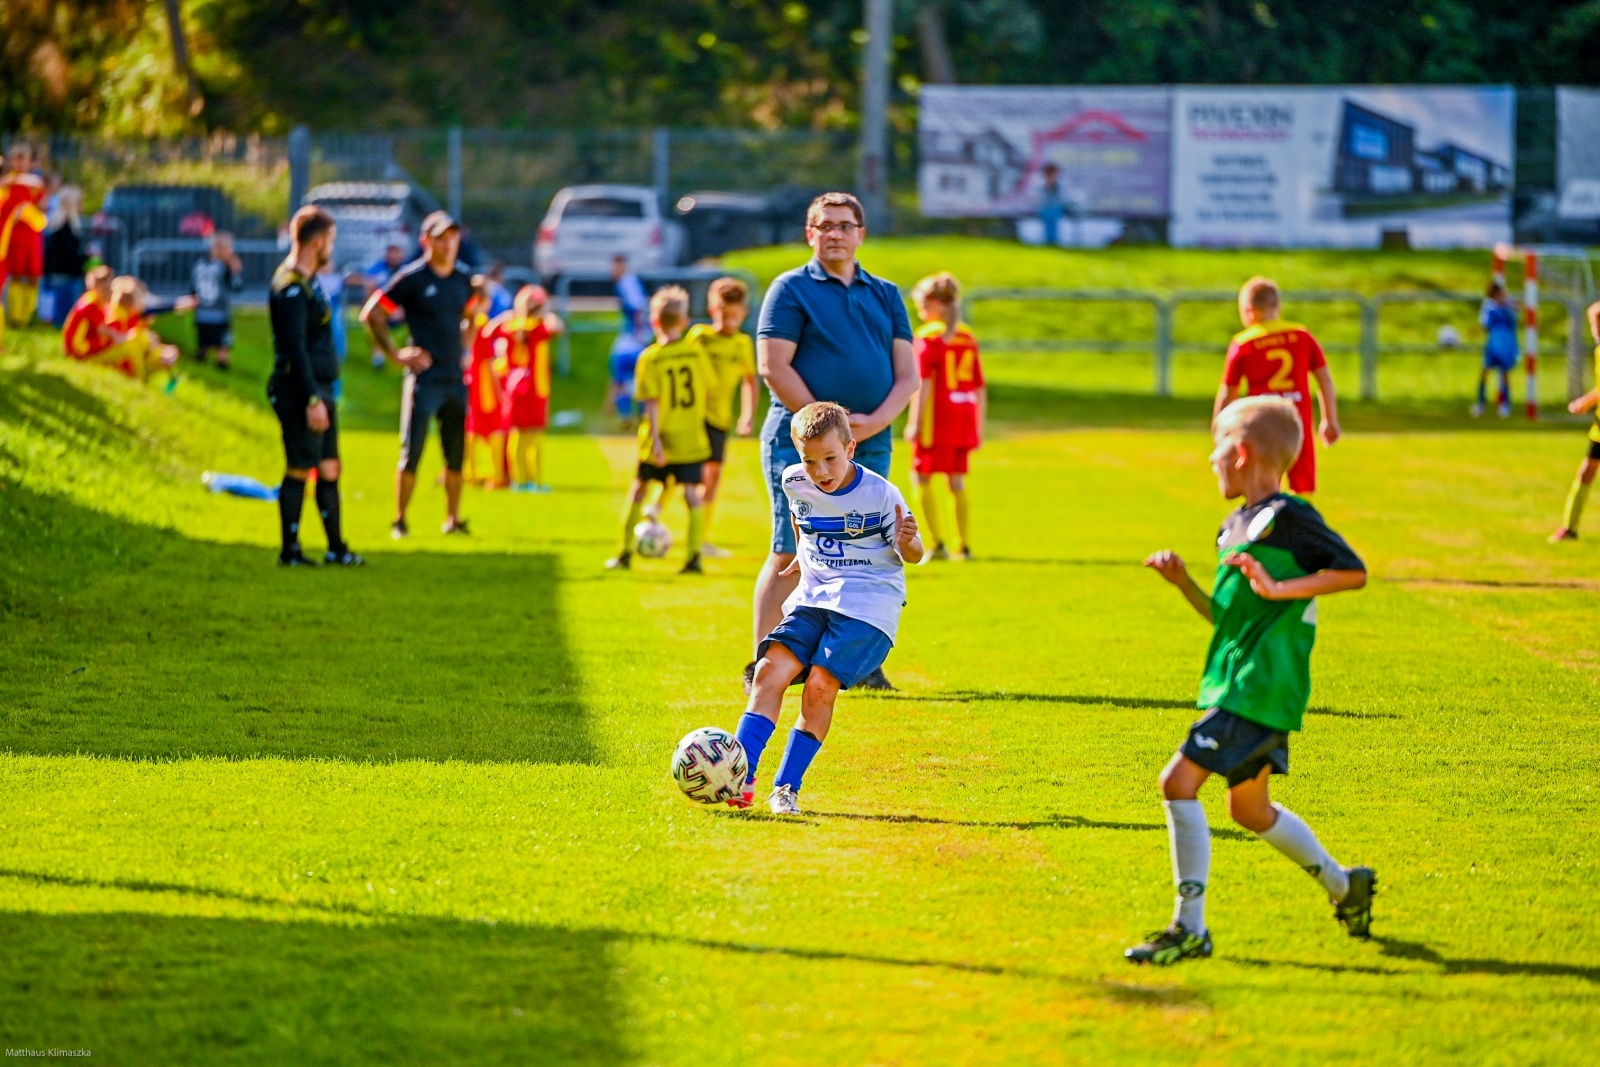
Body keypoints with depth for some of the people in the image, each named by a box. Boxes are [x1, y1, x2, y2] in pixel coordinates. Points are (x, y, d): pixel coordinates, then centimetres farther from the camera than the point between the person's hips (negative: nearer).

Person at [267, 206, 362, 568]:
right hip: (301, 392, -10)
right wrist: (313, 399, -22)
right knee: (299, 470, -5)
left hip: (320, 389, 10)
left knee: (329, 469, 11)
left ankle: (336, 548, 16)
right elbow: (295, 349, -20)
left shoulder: (309, 282, 17)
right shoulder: (291, 287, -15)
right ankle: (289, 550, 1)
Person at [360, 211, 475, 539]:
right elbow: (371, 314, -6)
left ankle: (453, 520, 18)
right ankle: (399, 521, 2)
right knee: (411, 453, -5)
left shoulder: (463, 280, 9)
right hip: (425, 377, -5)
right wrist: (395, 354, -8)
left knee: (456, 454, 9)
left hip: (456, 379, 5)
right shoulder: (412, 278, -7)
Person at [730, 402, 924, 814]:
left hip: (869, 606, -5)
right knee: (771, 668, -16)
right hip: (813, 599, 5)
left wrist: (906, 542, -27)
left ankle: (787, 787, -10)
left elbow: (912, 554, -6)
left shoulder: (879, 494, -13)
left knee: (820, 684, -20)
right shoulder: (795, 483, 1)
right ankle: (740, 779, -20)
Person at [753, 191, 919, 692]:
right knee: (791, 555, -7)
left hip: (871, 444, 4)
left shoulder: (886, 295, 15)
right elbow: (773, 368, -8)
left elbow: (908, 374, 9)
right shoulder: (791, 289, 1)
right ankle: (762, 666, -3)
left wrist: (873, 421, -9)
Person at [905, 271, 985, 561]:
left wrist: (914, 422, -12)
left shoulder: (929, 336, -8)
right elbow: (979, 388, 11)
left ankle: (938, 543, -6)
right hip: (964, 414, 6)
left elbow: (923, 383, -14)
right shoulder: (968, 337, 10)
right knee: (957, 482, 13)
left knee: (923, 479, 2)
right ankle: (965, 545, 12)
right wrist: (978, 426, 17)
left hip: (936, 417, -6)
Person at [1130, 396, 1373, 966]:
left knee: (1180, 781, -17)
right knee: (1249, 808, 21)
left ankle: (1190, 928, -14)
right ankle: (1343, 884, 38)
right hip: (1237, 685, 10)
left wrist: (1279, 588, -26)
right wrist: (1182, 581, 9)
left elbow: (1353, 571, -18)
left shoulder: (1287, 518, -13)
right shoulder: (1236, 527, 16)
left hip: (1260, 689, -10)